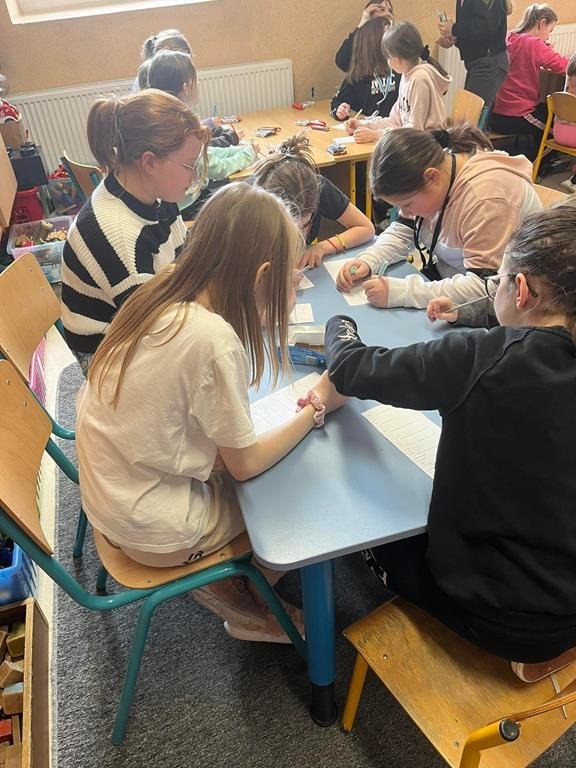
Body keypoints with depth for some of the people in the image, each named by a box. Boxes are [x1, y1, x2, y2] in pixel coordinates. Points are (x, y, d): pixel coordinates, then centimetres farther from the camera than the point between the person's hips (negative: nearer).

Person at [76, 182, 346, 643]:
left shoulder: (161, 293, -9)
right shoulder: (213, 340, -31)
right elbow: (245, 464, -18)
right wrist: (317, 407, -7)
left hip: (113, 488, 7)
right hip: (150, 530, -7)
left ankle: (228, 579, 26)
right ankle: (242, 607, 28)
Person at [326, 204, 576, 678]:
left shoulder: (486, 359, -30)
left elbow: (354, 370, -21)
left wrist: (340, 327, 1)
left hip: (509, 619, -6)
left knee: (382, 541, 20)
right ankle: (536, 649, 28)